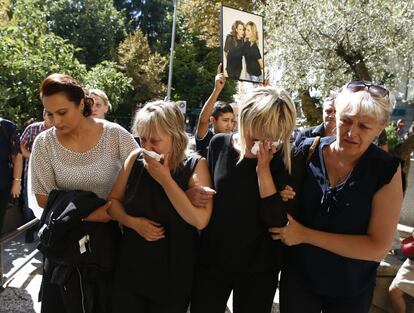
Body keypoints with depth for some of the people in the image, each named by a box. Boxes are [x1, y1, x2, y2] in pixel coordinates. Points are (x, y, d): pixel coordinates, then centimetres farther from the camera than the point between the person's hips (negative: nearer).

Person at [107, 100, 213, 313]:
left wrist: (165, 179, -25)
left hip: (173, 275, -3)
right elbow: (113, 201, 5)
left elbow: (200, 220, -25)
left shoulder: (195, 166, -14)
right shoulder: (136, 159, -4)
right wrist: (133, 222, -15)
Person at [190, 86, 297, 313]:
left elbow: (277, 220, -19)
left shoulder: (281, 158, -11)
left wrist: (263, 168, -23)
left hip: (258, 268, -1)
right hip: (211, 260, 2)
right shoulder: (219, 144, -6)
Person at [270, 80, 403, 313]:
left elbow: (378, 248, -19)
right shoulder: (307, 152, -12)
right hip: (298, 277, 1)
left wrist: (305, 235, -22)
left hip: (351, 290, -1)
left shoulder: (387, 171, -16)